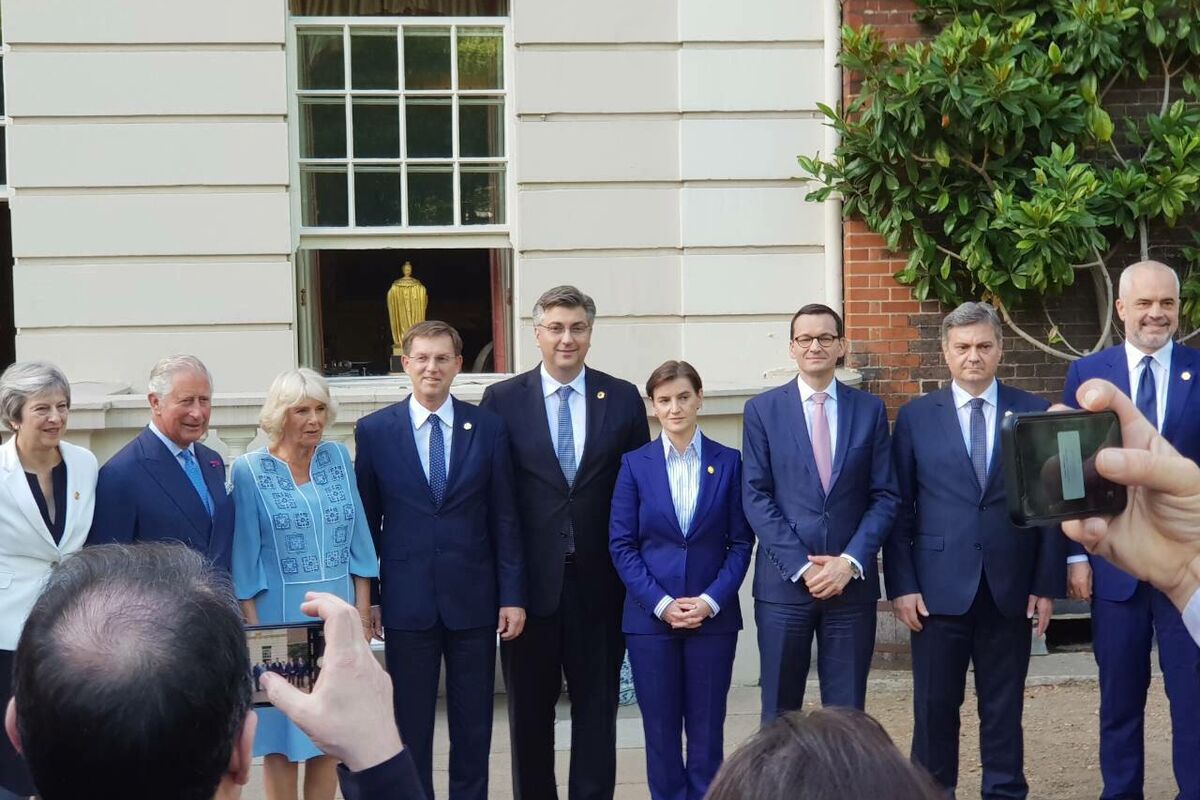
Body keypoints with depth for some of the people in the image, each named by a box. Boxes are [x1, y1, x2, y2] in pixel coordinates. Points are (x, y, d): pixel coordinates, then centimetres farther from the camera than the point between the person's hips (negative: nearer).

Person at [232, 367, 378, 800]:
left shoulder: (338, 458, 4)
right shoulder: (250, 470, -6)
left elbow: (358, 541, 6)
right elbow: (244, 558, -5)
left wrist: (362, 612, 2)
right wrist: (254, 628, -8)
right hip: (280, 618, -3)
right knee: (283, 733, 5)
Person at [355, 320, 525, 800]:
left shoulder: (488, 428, 3)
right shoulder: (374, 431, 1)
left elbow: (504, 519, 3)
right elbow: (367, 522, 4)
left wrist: (513, 595, 0)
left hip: (473, 598, 1)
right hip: (407, 601, -1)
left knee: (473, 725, 8)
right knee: (410, 725, 7)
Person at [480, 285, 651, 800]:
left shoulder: (622, 399, 5)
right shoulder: (502, 400, 0)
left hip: (599, 579, 1)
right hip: (530, 579, -1)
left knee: (597, 704, 8)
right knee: (529, 709, 9)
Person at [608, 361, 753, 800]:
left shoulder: (728, 462, 3)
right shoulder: (635, 463, 2)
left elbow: (741, 542, 2)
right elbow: (621, 544, -1)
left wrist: (711, 600, -11)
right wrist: (661, 603, -10)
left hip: (713, 616, 0)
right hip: (650, 616, 0)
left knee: (707, 731, 5)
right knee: (661, 731, 5)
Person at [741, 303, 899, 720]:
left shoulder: (870, 409, 7)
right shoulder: (762, 409, 3)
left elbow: (885, 497, 4)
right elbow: (756, 497, -2)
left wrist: (850, 562, -9)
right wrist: (802, 565, -11)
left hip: (852, 581, 1)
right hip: (783, 581, -1)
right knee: (779, 711, 6)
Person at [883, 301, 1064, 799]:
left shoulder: (1034, 414, 5)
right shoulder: (916, 416, 3)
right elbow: (898, 508, 2)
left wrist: (1048, 583, 0)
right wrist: (902, 585, -5)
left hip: (1011, 588, 1)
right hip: (939, 586, 0)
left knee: (1004, 706, 9)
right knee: (935, 705, 5)